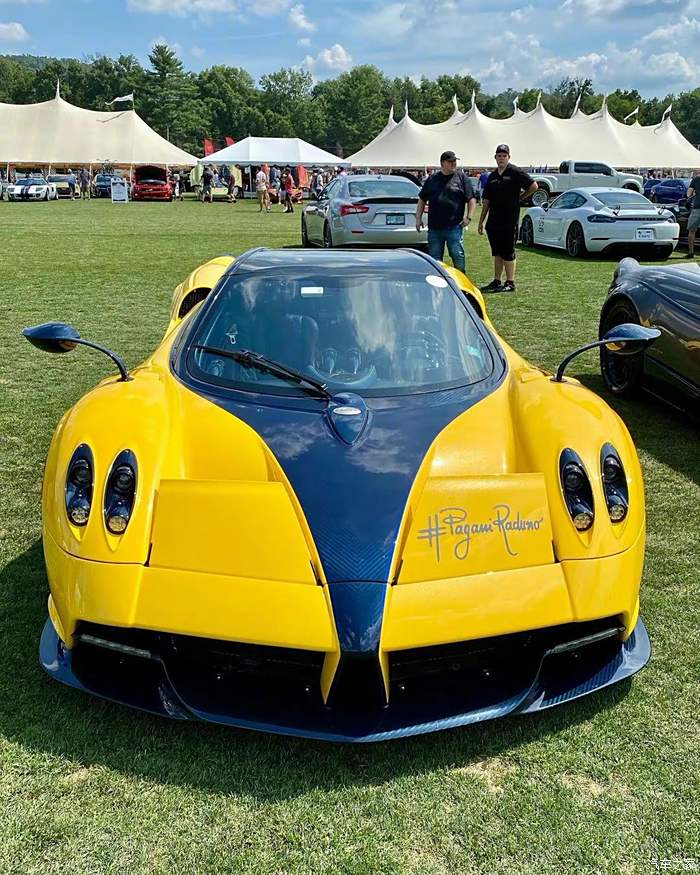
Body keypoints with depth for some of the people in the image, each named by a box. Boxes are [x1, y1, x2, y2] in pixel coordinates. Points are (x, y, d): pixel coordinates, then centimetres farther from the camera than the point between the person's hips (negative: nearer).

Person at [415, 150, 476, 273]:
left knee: (458, 256, -4)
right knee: (434, 259, 8)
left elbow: (472, 199, 3)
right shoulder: (432, 179, 13)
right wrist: (418, 218, 11)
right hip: (434, 227, 3)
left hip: (454, 227, -3)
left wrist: (468, 217, -8)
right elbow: (422, 199, 19)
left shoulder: (462, 178, 5)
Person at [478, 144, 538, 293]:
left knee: (508, 253, -2)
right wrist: (481, 221, 12)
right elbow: (486, 201, 15)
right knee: (497, 253, 13)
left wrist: (519, 198, 0)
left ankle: (510, 283, 4)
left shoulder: (515, 172, -5)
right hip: (493, 221, 6)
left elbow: (533, 186, -7)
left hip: (509, 221, -6)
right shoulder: (492, 176, 13)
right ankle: (497, 282, 21)